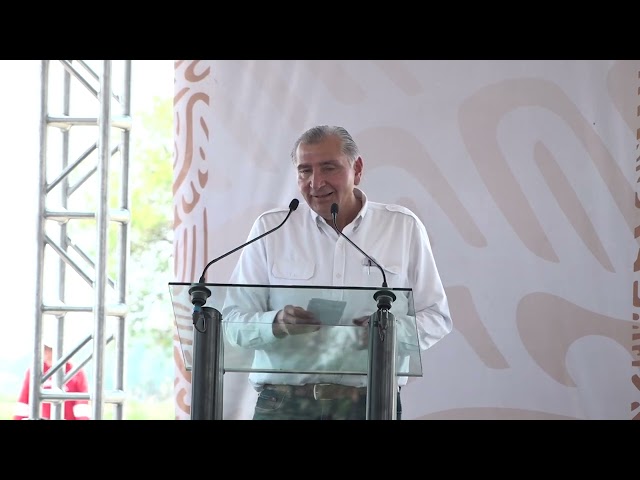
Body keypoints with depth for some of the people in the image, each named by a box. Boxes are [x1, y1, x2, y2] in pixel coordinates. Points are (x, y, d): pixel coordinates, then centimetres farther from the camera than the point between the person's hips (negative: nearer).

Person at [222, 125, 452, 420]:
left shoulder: (404, 227, 10)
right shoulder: (270, 228, 9)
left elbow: (436, 317, 10)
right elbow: (233, 322, 5)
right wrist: (277, 324, -15)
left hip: (370, 403, 0)